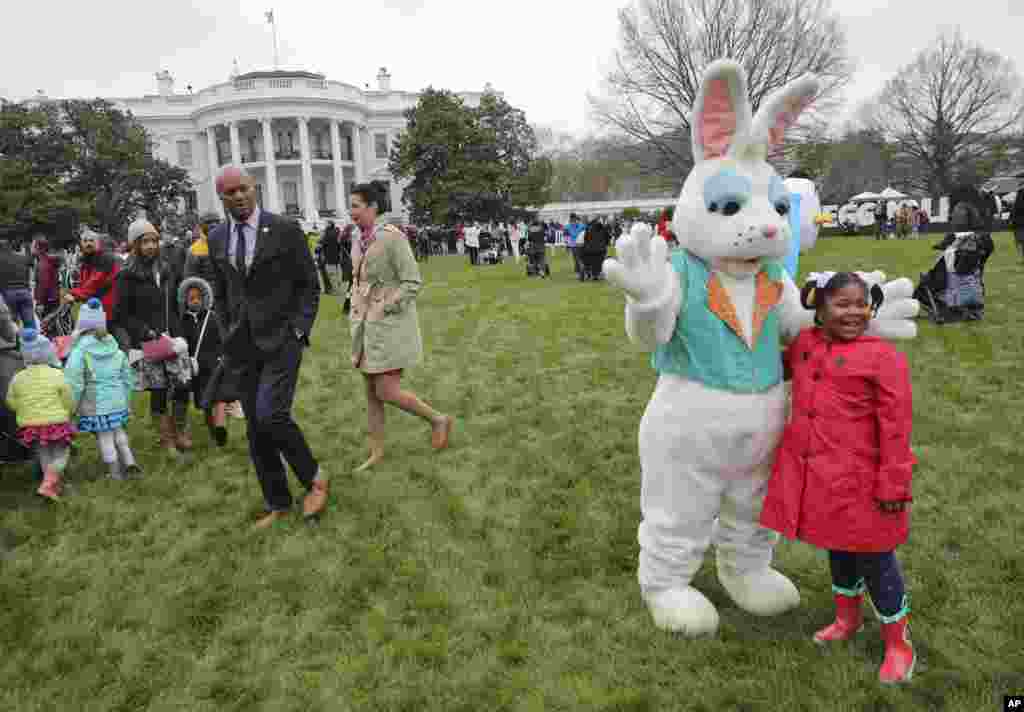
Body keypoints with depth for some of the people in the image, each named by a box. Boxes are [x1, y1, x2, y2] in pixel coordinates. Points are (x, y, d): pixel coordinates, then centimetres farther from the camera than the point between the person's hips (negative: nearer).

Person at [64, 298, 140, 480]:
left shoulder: (79, 351, -13)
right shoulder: (115, 348, 4)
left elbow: (74, 383, -15)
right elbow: (128, 376, 10)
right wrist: (127, 400, 21)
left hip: (95, 405, -5)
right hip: (118, 401, 5)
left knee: (105, 437, 6)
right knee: (118, 431, 22)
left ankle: (115, 472, 14)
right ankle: (129, 463, 15)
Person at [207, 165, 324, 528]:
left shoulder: (285, 229, -6)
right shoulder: (217, 238, 8)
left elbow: (309, 284, -2)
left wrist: (300, 330, -11)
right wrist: (231, 333, 12)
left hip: (281, 338, -5)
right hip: (243, 345, 5)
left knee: (271, 415, -18)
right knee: (255, 428, 6)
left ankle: (314, 477, 6)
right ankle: (277, 502, 21)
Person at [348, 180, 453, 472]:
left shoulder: (392, 238, -15)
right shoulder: (359, 243, 8)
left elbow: (413, 282, -16)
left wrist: (383, 308, -18)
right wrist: (356, 312, 10)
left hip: (391, 324, -8)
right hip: (367, 326, 8)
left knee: (386, 392, -7)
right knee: (371, 392, 10)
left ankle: (439, 420, 14)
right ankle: (376, 452, 21)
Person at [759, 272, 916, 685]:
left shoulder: (882, 357, -15)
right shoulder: (804, 344, 2)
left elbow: (896, 427, -14)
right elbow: (779, 368, 26)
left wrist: (893, 486, -14)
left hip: (859, 480, -5)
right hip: (815, 475, 6)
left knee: (873, 558, 8)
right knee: (837, 548, 23)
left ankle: (898, 645, 29)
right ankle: (848, 619, 46)